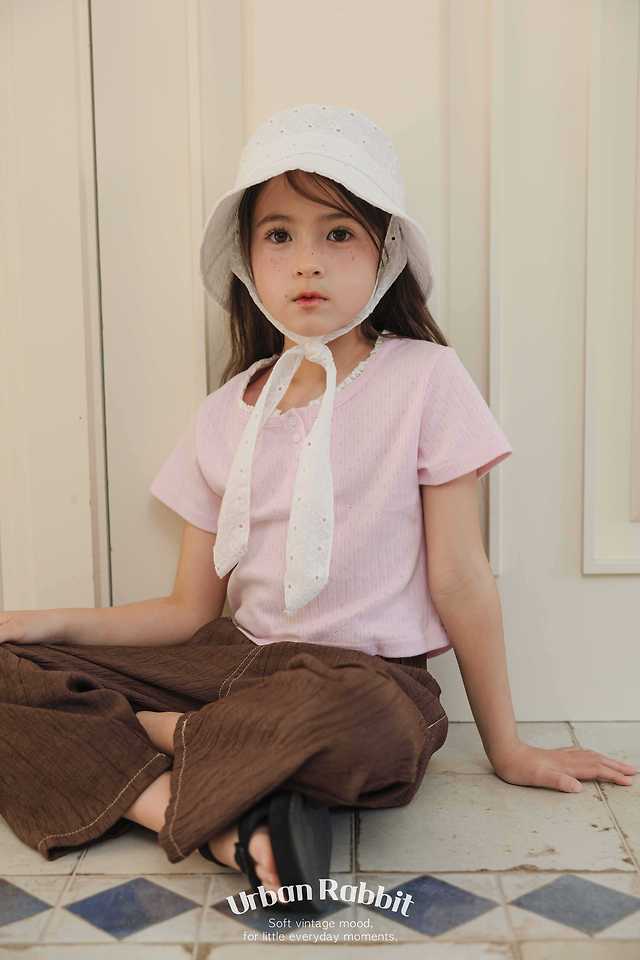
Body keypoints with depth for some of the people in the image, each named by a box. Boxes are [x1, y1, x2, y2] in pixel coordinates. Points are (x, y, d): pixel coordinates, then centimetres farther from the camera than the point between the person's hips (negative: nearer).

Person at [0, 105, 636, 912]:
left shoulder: (424, 379, -6)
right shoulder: (224, 415, 6)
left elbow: (459, 577, -4)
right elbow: (191, 609, 8)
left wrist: (505, 747, 2)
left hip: (367, 671, -4)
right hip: (239, 656, 5)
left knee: (369, 728, -41)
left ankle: (140, 733, -15)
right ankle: (227, 827, -24)